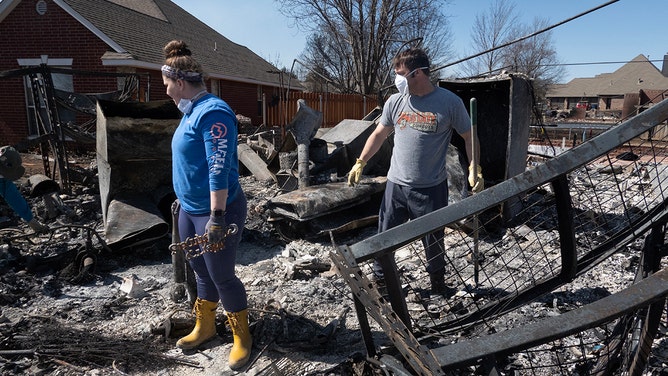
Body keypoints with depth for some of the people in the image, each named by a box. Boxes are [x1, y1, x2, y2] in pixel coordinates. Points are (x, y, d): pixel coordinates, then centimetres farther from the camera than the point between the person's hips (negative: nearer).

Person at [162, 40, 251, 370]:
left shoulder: (212, 112, -20)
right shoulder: (192, 111, 11)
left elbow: (220, 169, -26)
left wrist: (216, 216, -27)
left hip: (215, 211, -9)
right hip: (190, 209, 9)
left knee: (222, 276, 2)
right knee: (201, 272, 20)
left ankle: (242, 338, 22)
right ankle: (204, 327, 39)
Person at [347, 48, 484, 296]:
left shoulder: (449, 102, -8)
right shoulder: (395, 101, 2)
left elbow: (469, 137, 0)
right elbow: (379, 134, 13)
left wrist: (474, 169, -11)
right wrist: (360, 163, 11)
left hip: (432, 189, -3)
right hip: (396, 185, 3)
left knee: (433, 242, 12)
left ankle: (438, 286, 34)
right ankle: (379, 280, 31)